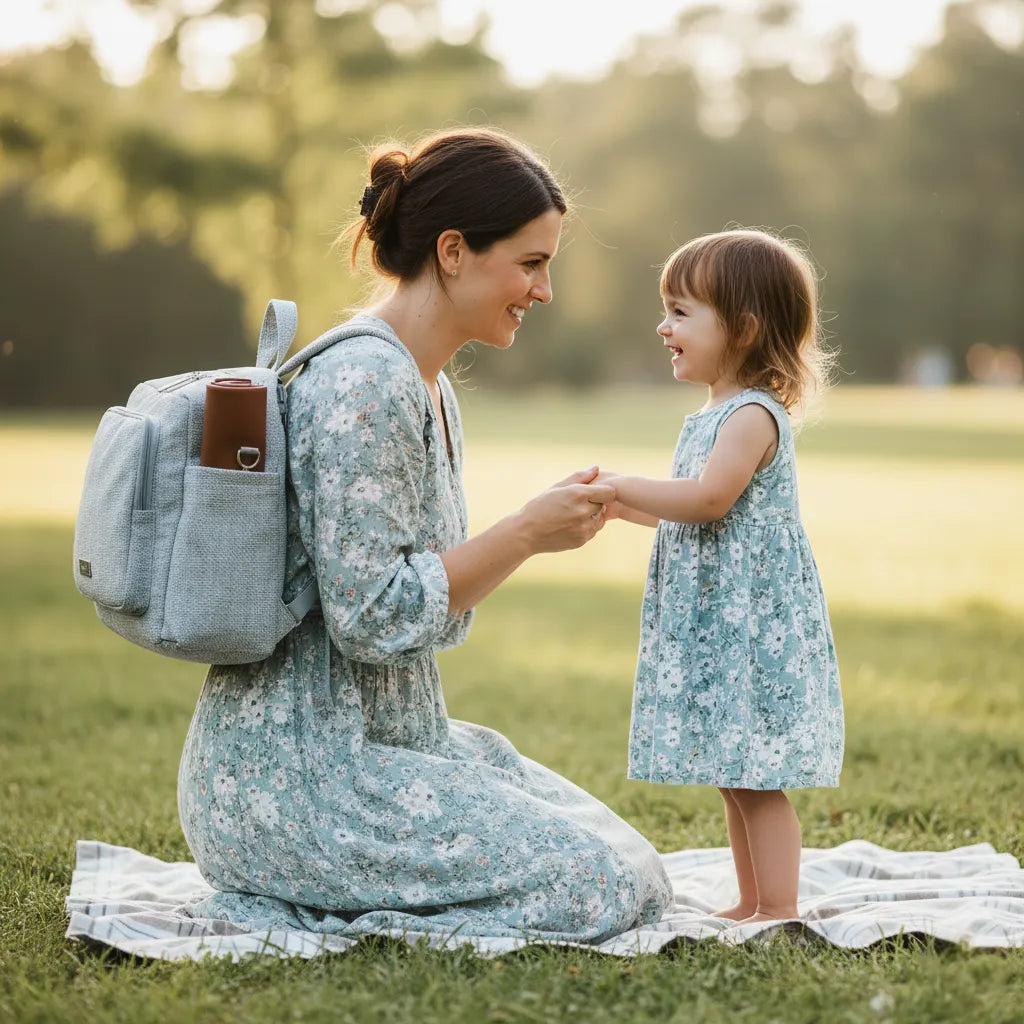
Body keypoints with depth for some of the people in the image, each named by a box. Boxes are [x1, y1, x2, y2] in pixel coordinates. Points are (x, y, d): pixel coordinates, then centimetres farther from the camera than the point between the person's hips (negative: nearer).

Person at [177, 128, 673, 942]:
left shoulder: (429, 389, 13)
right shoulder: (362, 384, -19)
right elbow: (373, 618, -23)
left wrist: (546, 524, 2)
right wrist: (526, 532, -16)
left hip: (393, 741, 10)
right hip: (295, 772, -10)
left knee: (634, 867, 13)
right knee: (597, 889, -12)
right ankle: (279, 900, -4)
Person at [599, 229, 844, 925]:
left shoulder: (753, 416, -14)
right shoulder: (717, 416, 17)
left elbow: (709, 499, -27)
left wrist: (619, 487, -20)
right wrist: (622, 508, 15)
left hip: (752, 624, -10)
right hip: (716, 625, 10)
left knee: (755, 776, -6)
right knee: (734, 777, 15)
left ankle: (779, 911, 0)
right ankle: (751, 906, 23)